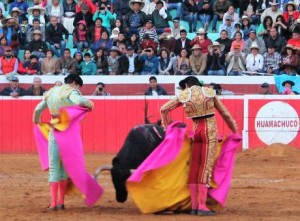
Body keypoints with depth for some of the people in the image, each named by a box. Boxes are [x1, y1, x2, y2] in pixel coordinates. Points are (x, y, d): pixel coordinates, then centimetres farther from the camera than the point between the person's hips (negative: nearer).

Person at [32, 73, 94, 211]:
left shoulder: (51, 92, 14)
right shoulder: (71, 91, -5)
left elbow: (38, 109, 19)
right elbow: (78, 101, -27)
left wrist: (36, 122, 38)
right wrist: (89, 103, -8)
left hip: (54, 132, 4)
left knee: (54, 167, 5)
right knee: (65, 167, 8)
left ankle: (53, 203, -5)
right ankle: (61, 202, 9)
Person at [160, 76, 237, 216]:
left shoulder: (183, 95, 6)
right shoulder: (209, 93, 6)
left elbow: (164, 109, 10)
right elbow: (225, 114, 10)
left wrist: (167, 127, 22)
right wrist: (234, 130, 21)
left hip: (196, 131, 1)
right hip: (210, 130, -1)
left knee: (194, 167, 10)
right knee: (206, 166, -3)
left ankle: (194, 206, 10)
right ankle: (202, 206, -9)